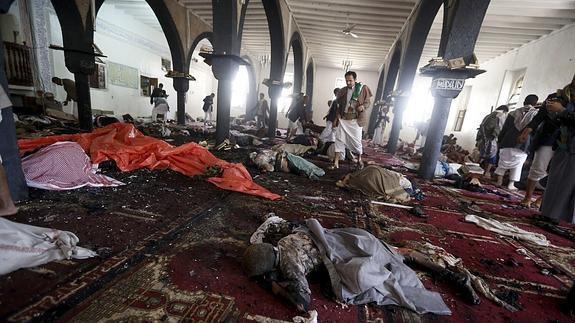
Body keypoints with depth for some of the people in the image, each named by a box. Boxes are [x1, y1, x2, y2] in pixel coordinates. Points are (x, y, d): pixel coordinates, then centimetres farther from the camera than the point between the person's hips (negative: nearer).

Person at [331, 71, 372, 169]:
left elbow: (367, 102, 4)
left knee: (356, 140, 5)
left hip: (355, 120, -2)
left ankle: (359, 159, 29)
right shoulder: (342, 91, 8)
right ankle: (336, 163, 1)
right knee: (339, 140, -2)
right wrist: (337, 117, 9)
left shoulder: (363, 88, -1)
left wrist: (363, 106, -18)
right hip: (343, 119, 3)